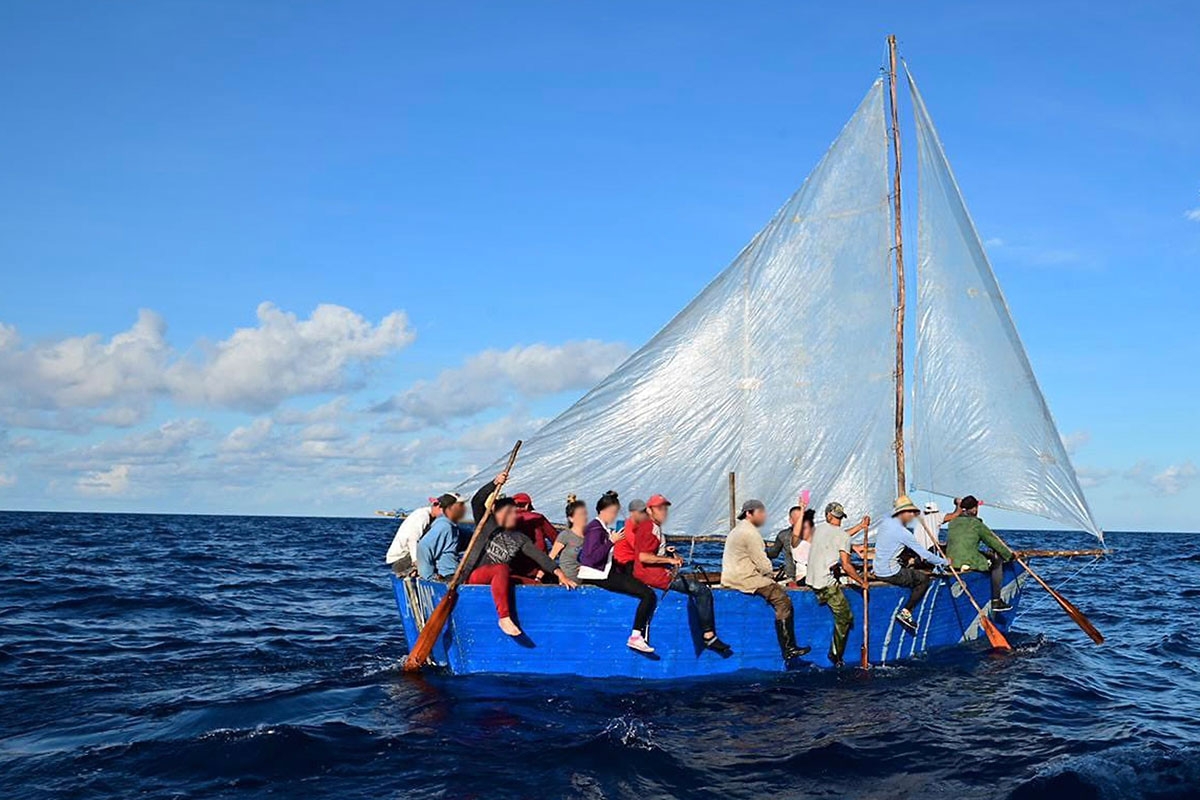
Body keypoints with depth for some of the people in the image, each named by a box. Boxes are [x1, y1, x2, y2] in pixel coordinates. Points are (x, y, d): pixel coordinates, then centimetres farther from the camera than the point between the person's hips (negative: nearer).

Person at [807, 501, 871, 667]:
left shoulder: (817, 528, 12)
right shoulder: (842, 535, -7)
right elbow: (845, 565, -11)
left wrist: (860, 526, 33)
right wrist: (862, 582, 1)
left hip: (811, 579, 7)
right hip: (827, 583, -7)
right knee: (844, 618, 1)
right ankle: (836, 656, 4)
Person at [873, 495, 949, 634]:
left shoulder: (886, 522, 5)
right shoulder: (902, 532, -18)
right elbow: (924, 554, -13)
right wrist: (944, 562, -2)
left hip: (878, 569, 9)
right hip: (890, 573, -9)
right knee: (924, 579, 2)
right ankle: (905, 613, -2)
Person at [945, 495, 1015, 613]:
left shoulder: (953, 522, 11)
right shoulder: (976, 524, -7)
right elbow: (994, 542, 0)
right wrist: (1010, 555, 14)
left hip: (951, 562, 7)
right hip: (969, 563, -7)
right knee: (997, 561, 14)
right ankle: (996, 601, 13)